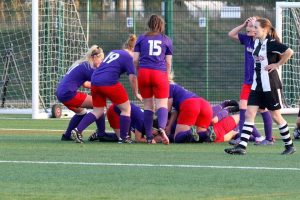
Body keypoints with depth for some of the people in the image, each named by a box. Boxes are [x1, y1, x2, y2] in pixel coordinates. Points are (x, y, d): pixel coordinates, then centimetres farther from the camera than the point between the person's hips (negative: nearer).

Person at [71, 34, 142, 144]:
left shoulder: (113, 52, 22)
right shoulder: (128, 57, 1)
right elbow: (132, 77, -4)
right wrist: (136, 93, 8)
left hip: (95, 81, 7)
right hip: (109, 82, -7)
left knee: (98, 111, 15)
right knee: (126, 108, 9)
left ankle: (78, 130, -1)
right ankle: (124, 137, 10)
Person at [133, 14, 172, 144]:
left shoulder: (141, 38, 13)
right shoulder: (166, 40, 12)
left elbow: (135, 60, 8)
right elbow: (168, 62, 10)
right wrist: (167, 77, 19)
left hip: (143, 73, 1)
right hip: (160, 74, -1)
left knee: (148, 106, 8)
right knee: (162, 104, -3)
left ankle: (149, 137, 7)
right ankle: (161, 127, -32)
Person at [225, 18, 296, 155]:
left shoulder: (271, 43, -15)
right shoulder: (256, 42, 9)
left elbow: (289, 52, -25)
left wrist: (277, 64, -18)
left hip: (270, 84, -8)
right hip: (257, 84, 8)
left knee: (275, 116, 3)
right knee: (249, 114, -2)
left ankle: (289, 145, 18)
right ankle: (241, 147, -7)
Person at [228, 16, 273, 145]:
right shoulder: (247, 39, 6)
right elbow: (231, 34, 12)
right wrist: (243, 25, 4)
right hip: (248, 81, 7)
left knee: (263, 109, 3)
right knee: (243, 108, -1)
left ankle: (269, 139, 14)